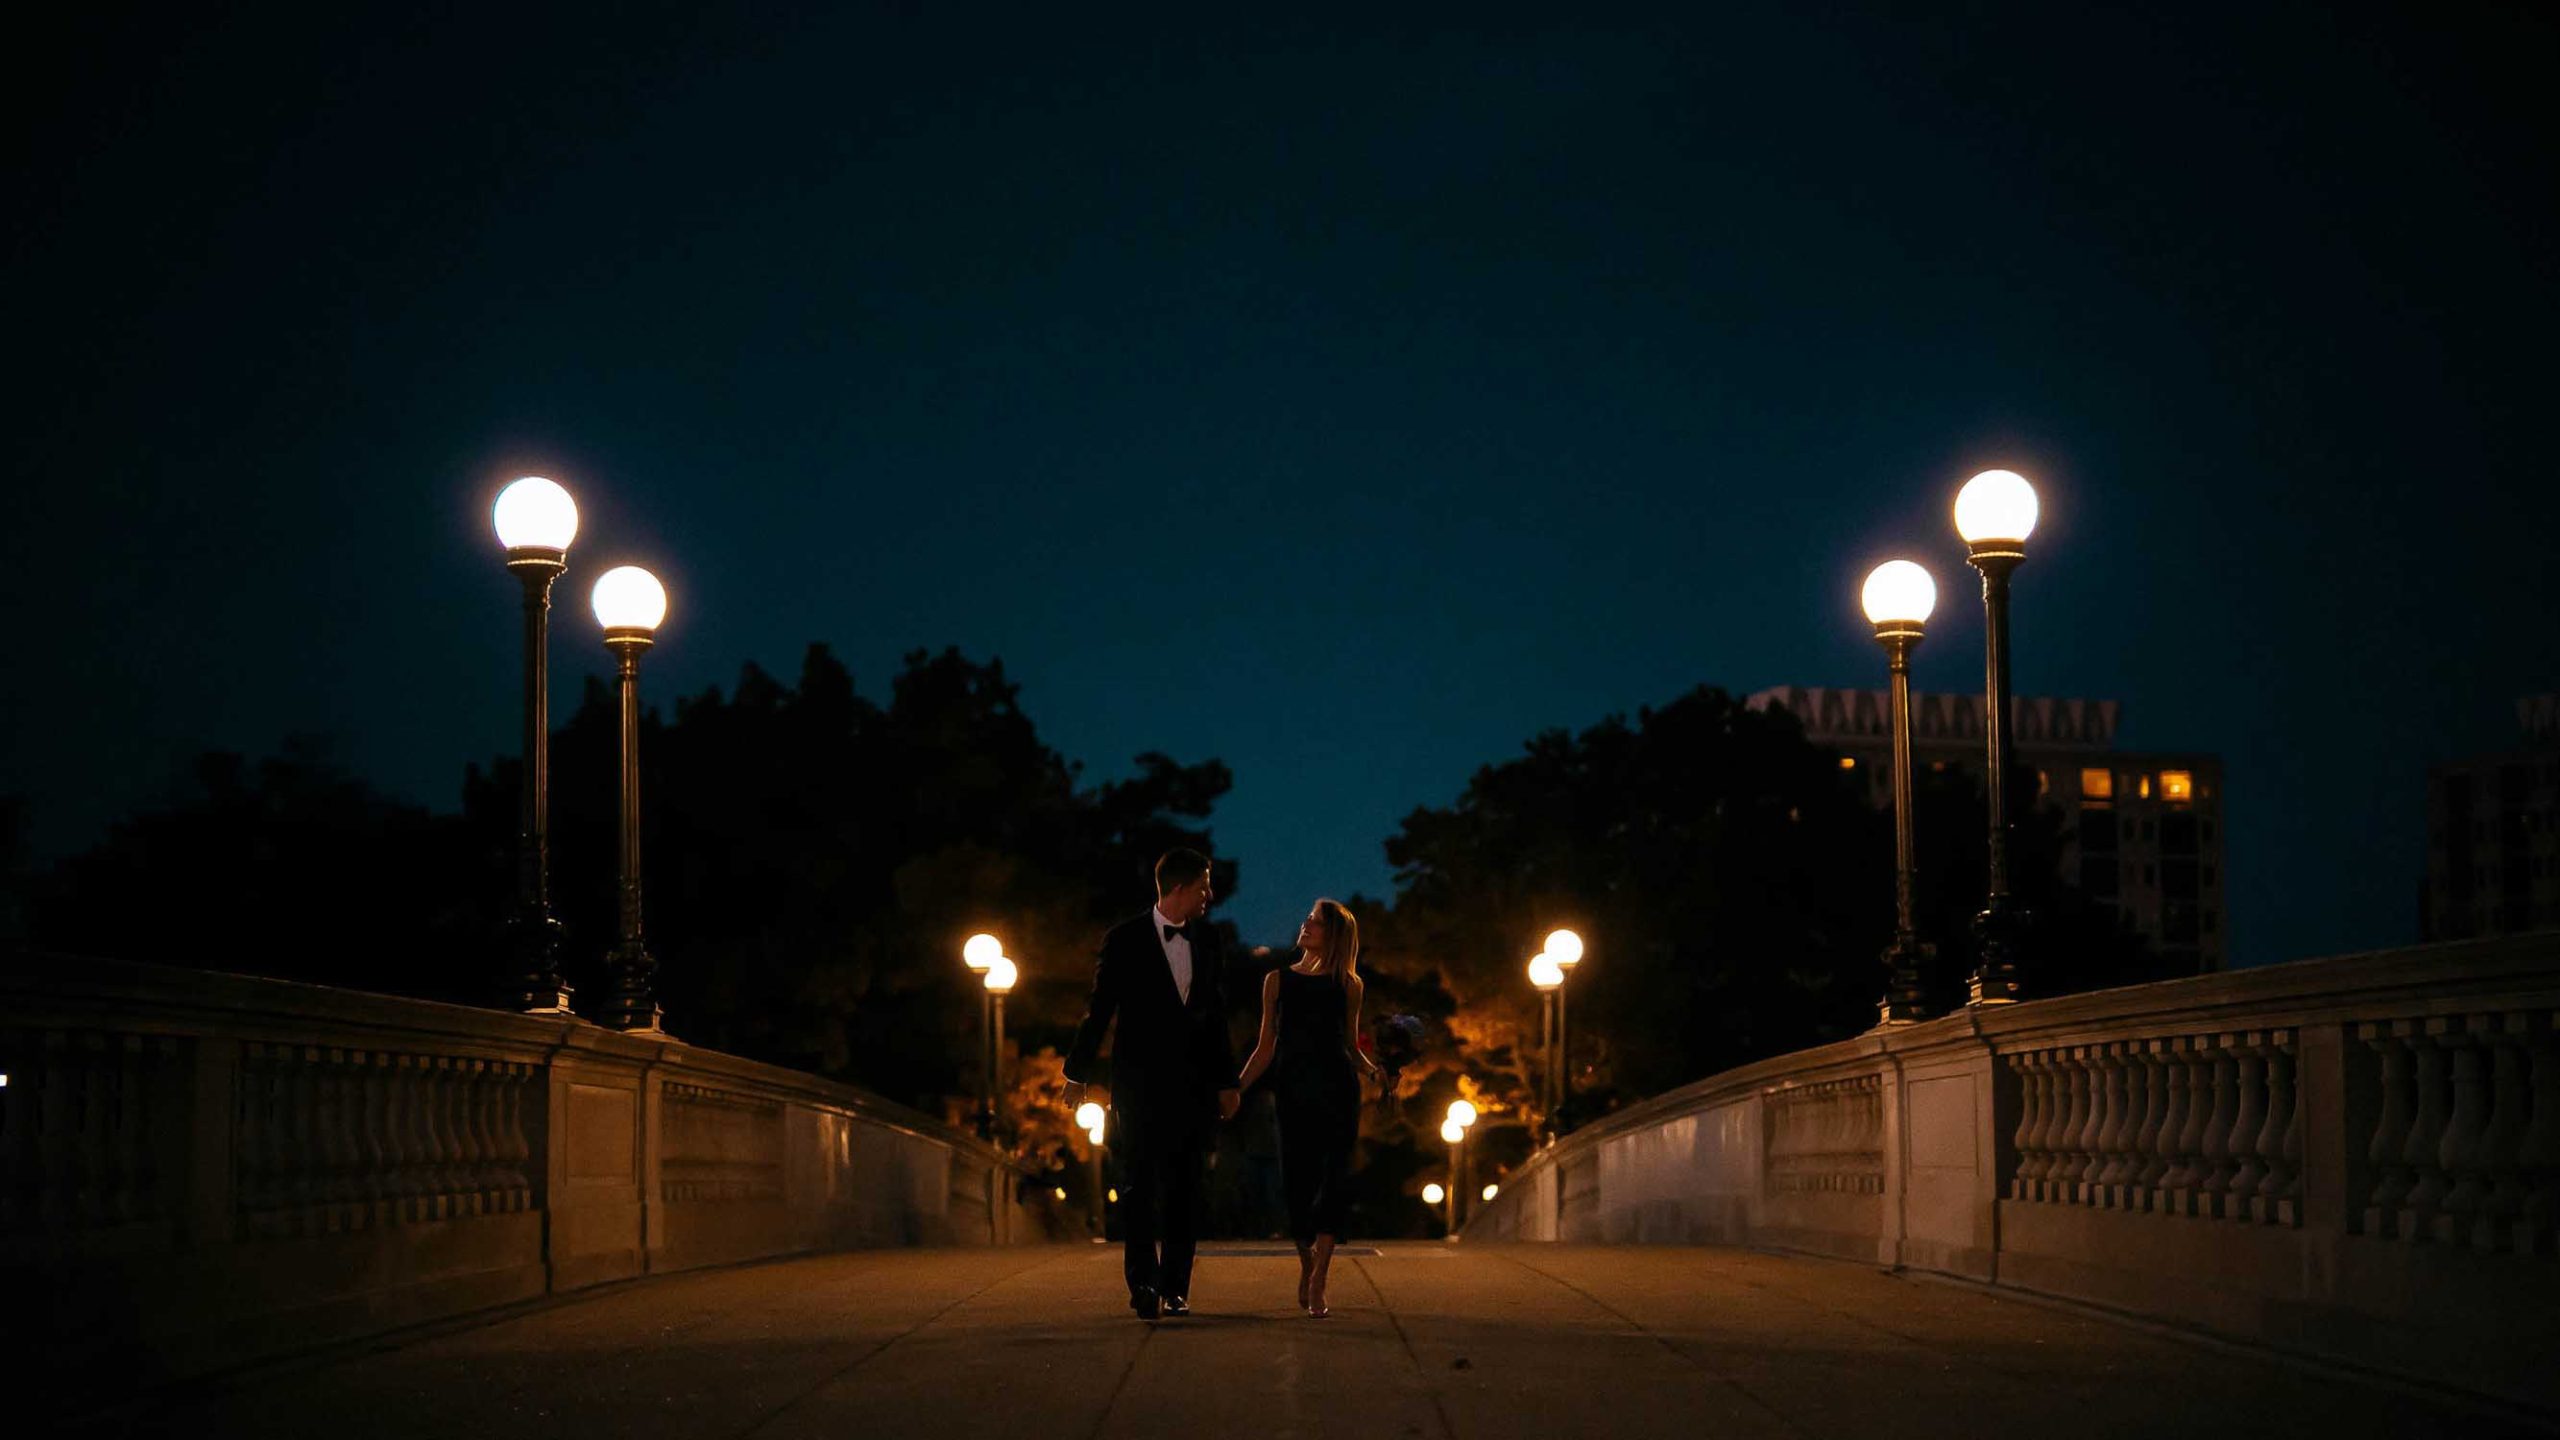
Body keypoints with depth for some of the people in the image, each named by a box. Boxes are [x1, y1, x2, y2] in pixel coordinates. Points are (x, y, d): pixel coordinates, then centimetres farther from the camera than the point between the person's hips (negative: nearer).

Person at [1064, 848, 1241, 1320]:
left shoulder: (1208, 942, 9)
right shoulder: (1124, 941, -3)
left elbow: (1216, 1016, 14)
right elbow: (1099, 1010, 0)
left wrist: (1226, 1082, 14)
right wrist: (1078, 1074, -2)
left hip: (1192, 1086, 4)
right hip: (1140, 1084, -4)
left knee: (1183, 1188, 4)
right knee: (1138, 1186, -8)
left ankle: (1174, 1288, 8)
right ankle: (1143, 1285, -9)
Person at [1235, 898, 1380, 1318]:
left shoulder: (1348, 984, 10)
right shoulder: (1278, 980, 11)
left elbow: (1351, 1047, 13)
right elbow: (1265, 1049, 11)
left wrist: (1373, 1069, -6)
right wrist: (1236, 1089, 1)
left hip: (1338, 1089, -1)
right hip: (1292, 1089, 1)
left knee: (1334, 1180, -12)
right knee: (1297, 1181, -2)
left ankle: (1317, 1283, -16)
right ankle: (1306, 1263, 23)